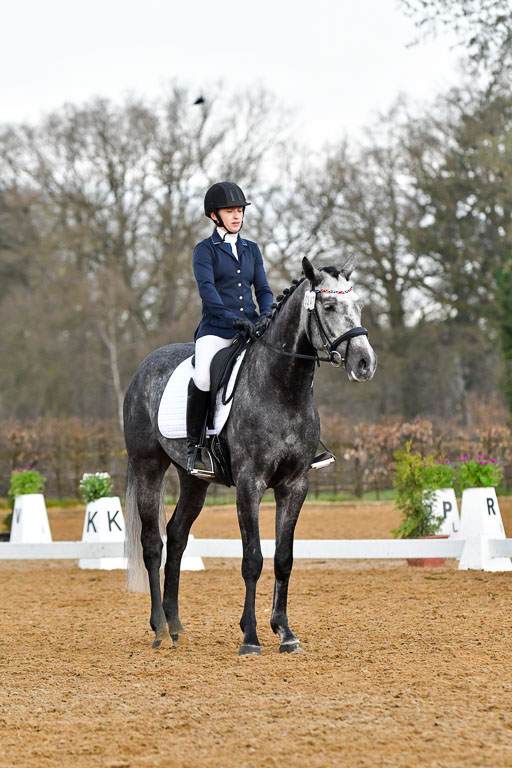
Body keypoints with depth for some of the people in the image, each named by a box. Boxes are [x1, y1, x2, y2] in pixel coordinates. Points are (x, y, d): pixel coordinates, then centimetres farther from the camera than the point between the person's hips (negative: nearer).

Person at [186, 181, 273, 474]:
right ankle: (193, 446, -16)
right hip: (216, 329, -5)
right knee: (203, 378, -31)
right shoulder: (205, 249, 2)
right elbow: (207, 288, -12)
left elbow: (263, 289, 15)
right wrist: (233, 319, -25)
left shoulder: (251, 249, 18)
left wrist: (267, 315, -8)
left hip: (251, 328, 5)